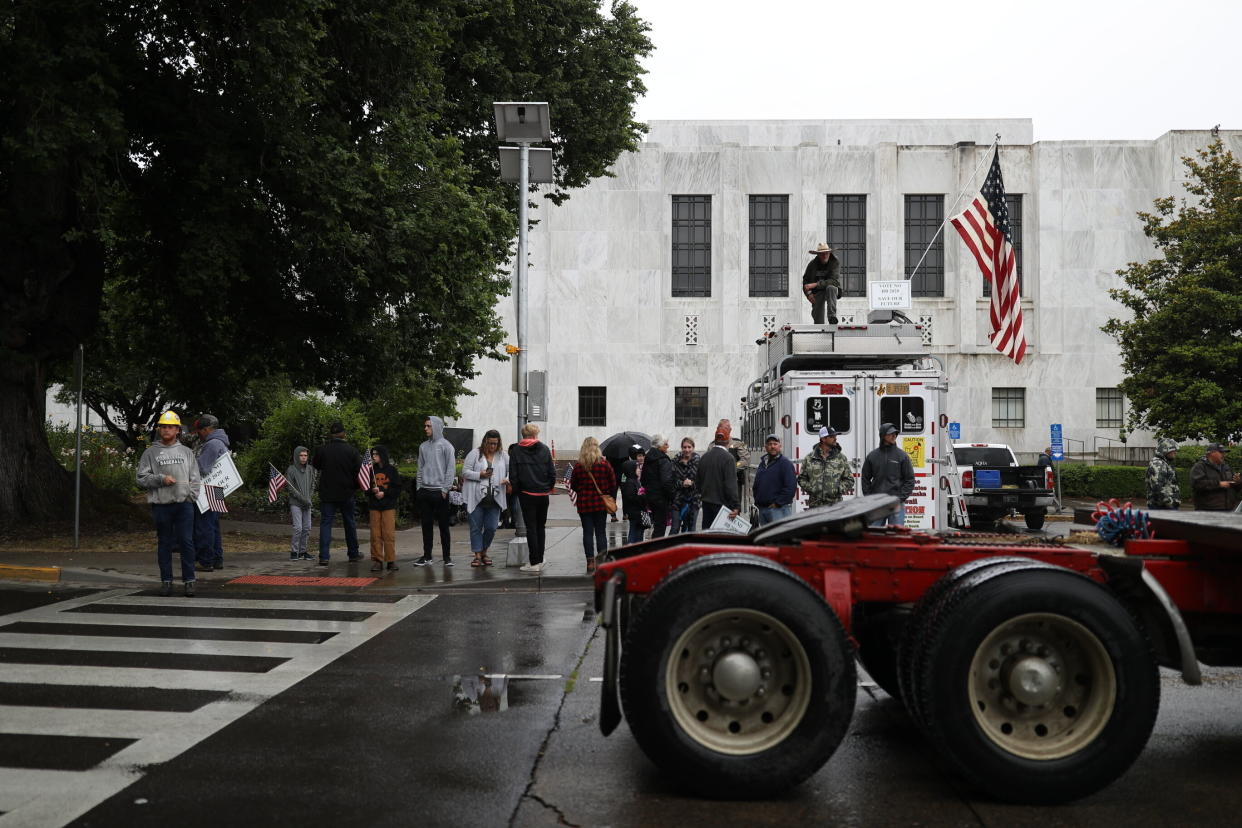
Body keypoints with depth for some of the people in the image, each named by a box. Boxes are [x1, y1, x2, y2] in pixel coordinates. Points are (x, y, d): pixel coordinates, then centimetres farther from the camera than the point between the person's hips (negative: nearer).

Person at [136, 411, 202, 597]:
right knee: (164, 544, 5)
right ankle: (166, 581, 12)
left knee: (187, 543, -3)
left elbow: (195, 479, 12)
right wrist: (161, 479, -12)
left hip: (184, 504, 1)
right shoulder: (150, 453, 7)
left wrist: (191, 496, -1)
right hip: (161, 505, 0)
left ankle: (189, 581, 1)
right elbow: (141, 478, 1)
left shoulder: (186, 452, 12)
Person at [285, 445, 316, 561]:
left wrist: (309, 498, 2)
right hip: (295, 503, -5)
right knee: (298, 528, -12)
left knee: (307, 528, 4)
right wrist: (303, 499, -13)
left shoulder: (310, 469, 8)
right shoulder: (291, 470, -6)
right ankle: (294, 551, -2)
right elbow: (291, 489, -9)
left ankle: (302, 551, 13)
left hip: (307, 503, 5)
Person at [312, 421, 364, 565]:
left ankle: (324, 557, -9)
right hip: (346, 494, 0)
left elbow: (315, 466, 11)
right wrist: (355, 487, 12)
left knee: (325, 523, 1)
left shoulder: (321, 450, -6)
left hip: (327, 493, 0)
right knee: (349, 524, 13)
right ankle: (353, 554, 23)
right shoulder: (352, 451, -7)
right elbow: (359, 472, -4)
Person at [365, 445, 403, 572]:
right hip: (374, 507, 3)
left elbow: (398, 489, 0)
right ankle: (377, 560, 5)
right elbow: (366, 489, 11)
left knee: (389, 534, -5)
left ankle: (391, 560, 1)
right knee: (375, 534, 0)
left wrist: (384, 493, -11)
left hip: (389, 506, -3)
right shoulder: (371, 470, 10)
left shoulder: (392, 470, 2)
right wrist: (372, 491, -10)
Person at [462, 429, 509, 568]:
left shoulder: (503, 456, 11)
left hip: (494, 499, 2)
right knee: (476, 527, 2)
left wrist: (508, 479, -10)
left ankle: (484, 552, 23)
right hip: (476, 498, -2)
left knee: (491, 528, 3)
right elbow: (465, 472, 0)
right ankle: (477, 555, 10)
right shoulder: (475, 453, 2)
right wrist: (479, 475, -14)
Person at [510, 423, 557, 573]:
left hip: (526, 494, -2)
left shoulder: (516, 450, -2)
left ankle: (534, 562, 0)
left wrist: (518, 490, 7)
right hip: (543, 494, 2)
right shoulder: (544, 449, 0)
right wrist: (548, 488, 10)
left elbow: (514, 476, -5)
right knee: (541, 527, 13)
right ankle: (540, 561, 15)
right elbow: (552, 473, -3)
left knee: (531, 528, 2)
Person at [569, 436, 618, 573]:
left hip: (584, 504, 0)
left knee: (587, 532, 4)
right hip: (601, 503, 0)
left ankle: (590, 562, 3)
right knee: (601, 532, 6)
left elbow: (573, 486, 2)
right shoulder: (605, 464, -6)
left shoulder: (578, 466, -6)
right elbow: (613, 484, -1)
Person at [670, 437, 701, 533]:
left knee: (691, 528, 9)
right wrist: (682, 483, -20)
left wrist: (692, 483, -20)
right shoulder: (676, 461, -1)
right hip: (678, 499, 0)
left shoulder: (698, 462, -3)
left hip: (694, 500, 0)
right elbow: (672, 480, -3)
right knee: (675, 529, -1)